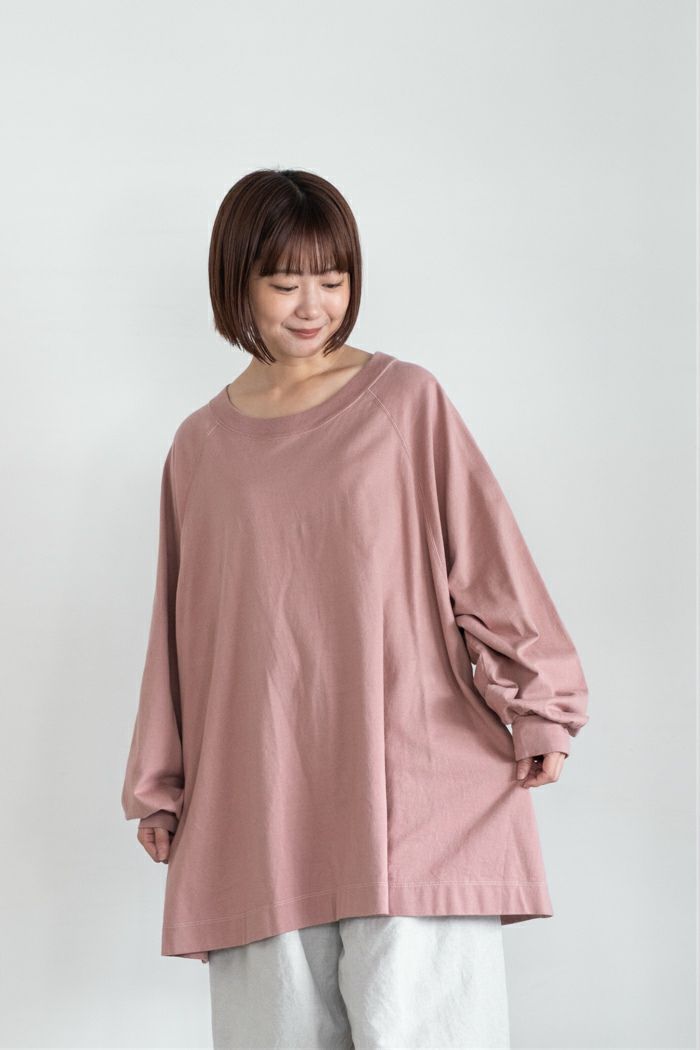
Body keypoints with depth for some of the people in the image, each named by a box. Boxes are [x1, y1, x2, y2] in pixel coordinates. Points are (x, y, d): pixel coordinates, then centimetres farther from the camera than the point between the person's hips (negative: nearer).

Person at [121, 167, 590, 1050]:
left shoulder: (406, 400, 5)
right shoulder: (201, 445, 12)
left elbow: (486, 556, 4)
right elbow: (179, 628, 16)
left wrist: (538, 707, -1)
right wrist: (160, 788, 17)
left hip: (408, 781, -2)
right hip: (259, 800, 3)